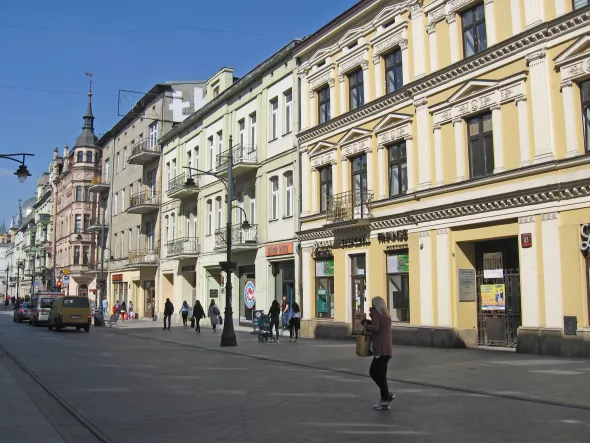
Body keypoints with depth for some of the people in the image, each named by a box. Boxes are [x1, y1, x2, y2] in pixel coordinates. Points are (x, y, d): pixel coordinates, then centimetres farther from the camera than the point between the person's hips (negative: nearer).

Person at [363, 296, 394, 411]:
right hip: (386, 350, 9)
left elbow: (375, 328, -26)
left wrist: (366, 325, -8)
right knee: (373, 372, 18)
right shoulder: (386, 315, 14)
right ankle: (386, 396, 19)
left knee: (379, 375, -2)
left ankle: (385, 402, 3)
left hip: (381, 350, -9)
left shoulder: (377, 314, -11)